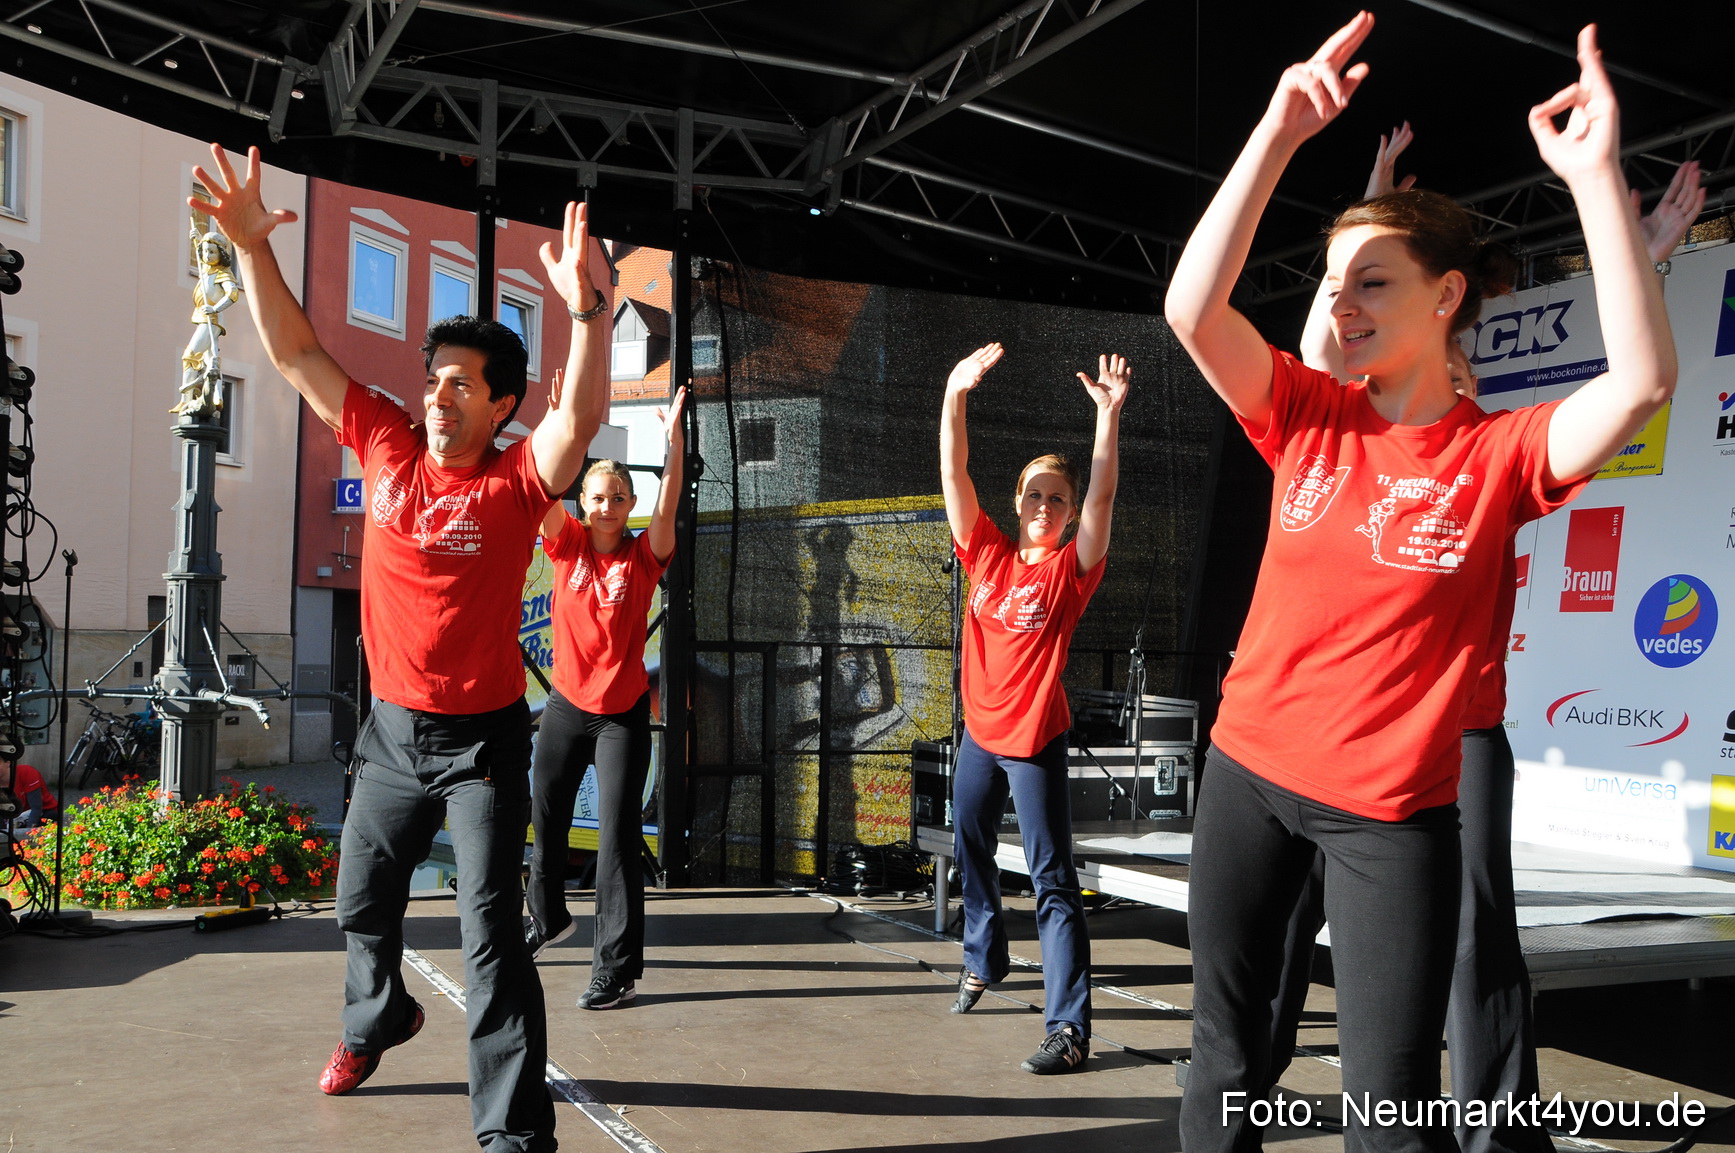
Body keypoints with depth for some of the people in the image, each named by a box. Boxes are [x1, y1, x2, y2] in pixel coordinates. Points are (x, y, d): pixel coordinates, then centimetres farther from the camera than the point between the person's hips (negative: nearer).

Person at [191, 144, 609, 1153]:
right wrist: (252, 245, -8)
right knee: (364, 902, 23)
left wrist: (586, 310, -47)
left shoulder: (516, 483, -13)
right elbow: (297, 351, 1)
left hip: (483, 737, -5)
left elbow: (583, 417, -32)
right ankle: (378, 1019, 53)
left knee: (492, 932, -7)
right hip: (394, 729, 5)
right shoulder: (388, 445, 0)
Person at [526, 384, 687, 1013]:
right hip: (566, 706, 3)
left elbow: (668, 508, -22)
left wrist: (673, 443, -33)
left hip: (623, 713, -3)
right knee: (546, 822, 18)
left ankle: (617, 969, -1)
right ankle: (548, 918, 44)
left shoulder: (643, 557, -6)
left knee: (618, 838, -5)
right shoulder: (568, 546, -1)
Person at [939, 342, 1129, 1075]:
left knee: (1052, 879, -7)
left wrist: (1109, 416, -31)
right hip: (979, 732, 5)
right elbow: (953, 475, -8)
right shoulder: (987, 554, 1)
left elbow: (1101, 498, -21)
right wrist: (955, 396, -19)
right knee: (971, 854, 22)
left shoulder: (1071, 571, -7)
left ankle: (1070, 1027, -7)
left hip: (1035, 739, -5)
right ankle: (983, 960, 46)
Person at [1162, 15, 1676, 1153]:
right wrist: (1279, 134, -21)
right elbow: (1192, 309, -14)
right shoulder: (1309, 420, 0)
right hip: (1247, 770, 3)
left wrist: (1597, 174, -27)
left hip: (1393, 810, -3)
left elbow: (1643, 382, -25)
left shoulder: (1500, 454, -6)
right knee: (1225, 1055, 16)